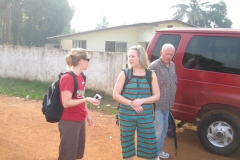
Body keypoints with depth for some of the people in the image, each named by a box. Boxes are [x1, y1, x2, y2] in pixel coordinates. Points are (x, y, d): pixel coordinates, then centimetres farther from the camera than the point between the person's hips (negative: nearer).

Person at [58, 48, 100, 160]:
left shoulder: (80, 77, 7)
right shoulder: (67, 78, -19)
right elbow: (66, 103, -22)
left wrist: (87, 115, 17)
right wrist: (87, 99, -26)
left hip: (80, 121, 9)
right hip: (69, 122, -9)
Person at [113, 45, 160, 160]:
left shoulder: (151, 75, -1)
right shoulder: (124, 74, -3)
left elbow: (157, 96, 0)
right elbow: (115, 95, -4)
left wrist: (142, 100, -18)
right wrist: (130, 103, -19)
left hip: (146, 116, 0)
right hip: (126, 116, 0)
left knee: (149, 144, 5)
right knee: (127, 142, 12)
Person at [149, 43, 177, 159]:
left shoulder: (172, 65, 8)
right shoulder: (154, 66, -17)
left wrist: (171, 100, 15)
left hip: (167, 105, 8)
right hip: (157, 105, -8)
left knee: (164, 129, 18)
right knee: (158, 130, -5)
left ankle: (158, 151, 34)